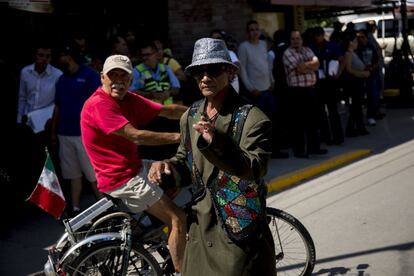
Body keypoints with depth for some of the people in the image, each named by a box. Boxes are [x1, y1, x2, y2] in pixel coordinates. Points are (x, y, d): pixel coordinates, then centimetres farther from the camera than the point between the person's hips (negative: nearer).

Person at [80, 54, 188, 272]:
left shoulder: (129, 100, 6)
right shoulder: (98, 104, -21)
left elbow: (167, 111, 3)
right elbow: (136, 136, -27)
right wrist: (178, 136, -26)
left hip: (134, 167, 10)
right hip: (121, 179, -10)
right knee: (178, 219, -11)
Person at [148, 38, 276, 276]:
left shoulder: (253, 118, -13)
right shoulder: (190, 116, 8)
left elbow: (254, 170, -24)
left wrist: (219, 143, -39)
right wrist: (168, 167, -2)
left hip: (240, 232, -6)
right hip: (200, 227, 6)